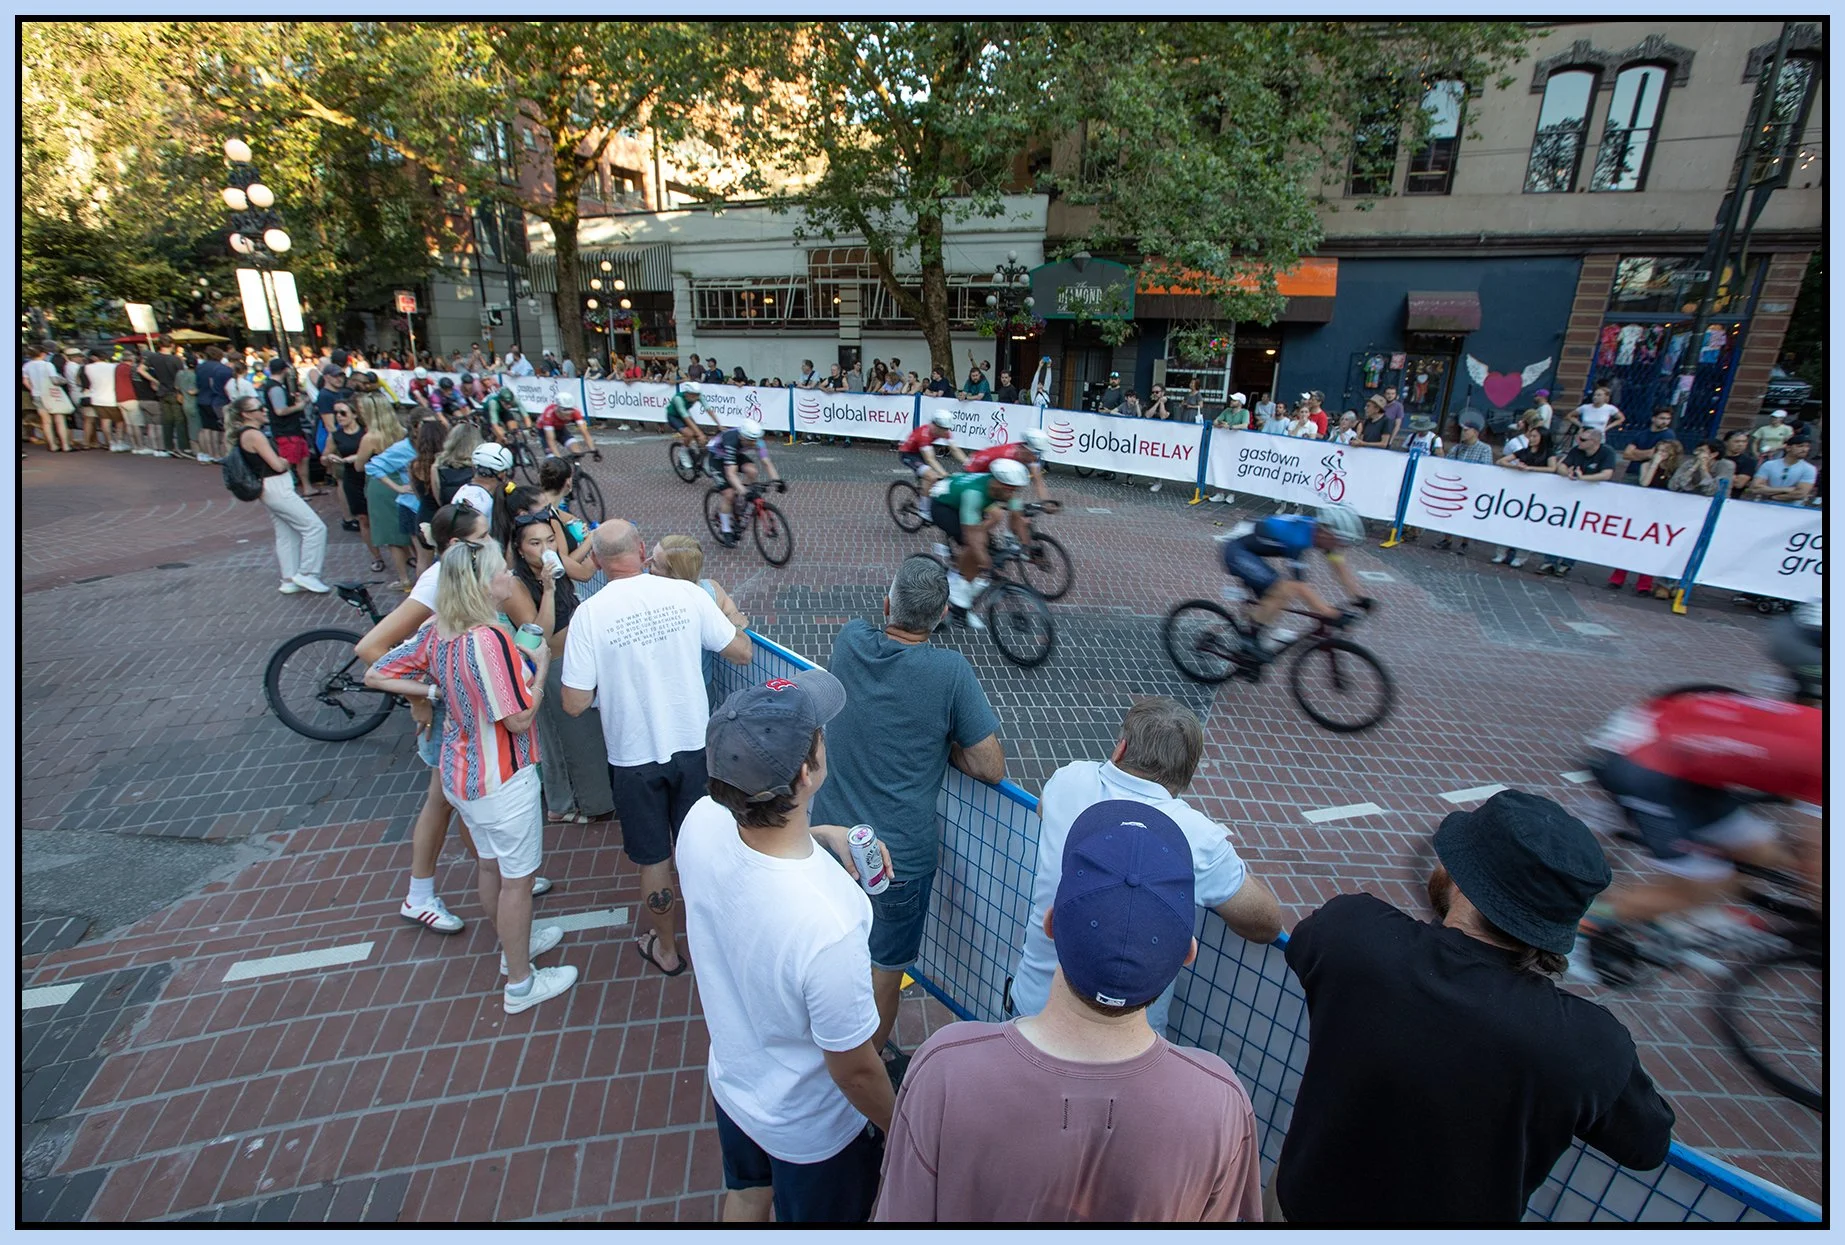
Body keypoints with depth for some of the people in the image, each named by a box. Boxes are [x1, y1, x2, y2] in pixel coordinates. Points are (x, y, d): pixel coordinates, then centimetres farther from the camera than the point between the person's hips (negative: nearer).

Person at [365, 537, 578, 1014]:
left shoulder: (437, 632, -4)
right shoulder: (490, 638, -30)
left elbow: (376, 675, 5)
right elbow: (520, 718, -25)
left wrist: (436, 692, 5)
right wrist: (541, 665, -13)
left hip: (460, 773, 8)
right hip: (502, 780, -8)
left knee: (491, 865, 26)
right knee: (518, 877, 9)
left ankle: (514, 943, 49)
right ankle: (520, 984, 26)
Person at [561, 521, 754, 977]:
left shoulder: (590, 614, -15)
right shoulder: (686, 594, -11)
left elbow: (574, 704, -12)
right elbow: (742, 653, -4)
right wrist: (729, 619, 15)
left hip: (633, 756, -2)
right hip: (692, 746, 2)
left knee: (654, 858, 17)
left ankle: (666, 949, 36)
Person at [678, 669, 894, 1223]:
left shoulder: (701, 822, -27)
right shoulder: (828, 926, -46)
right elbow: (854, 1070, -26)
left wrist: (819, 834, -10)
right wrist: (900, 1128, -6)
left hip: (731, 1078, 5)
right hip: (811, 1125, -4)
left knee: (745, 1196, 35)